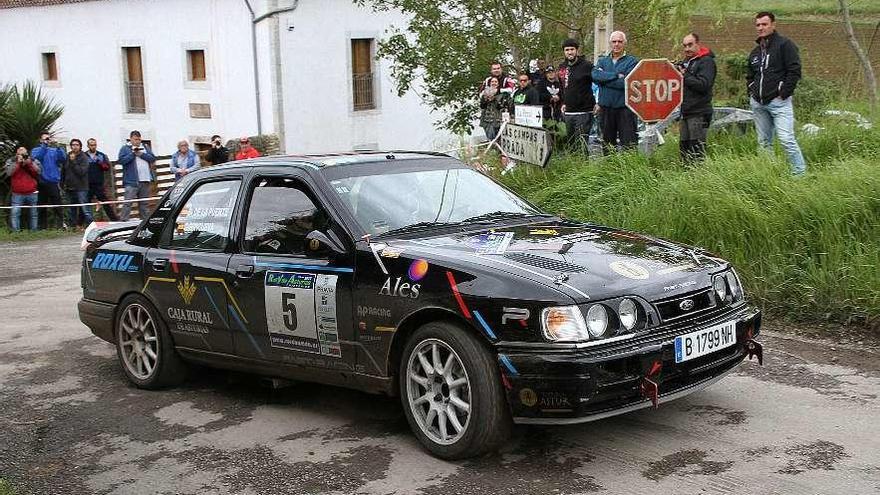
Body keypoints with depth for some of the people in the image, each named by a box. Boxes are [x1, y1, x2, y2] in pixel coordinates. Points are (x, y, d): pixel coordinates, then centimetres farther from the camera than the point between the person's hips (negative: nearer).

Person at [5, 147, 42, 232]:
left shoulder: (34, 161, 6)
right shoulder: (11, 161, 4)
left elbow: (38, 172, -7)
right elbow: (9, 172, -11)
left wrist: (29, 163, -15)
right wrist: (18, 163, -15)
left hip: (32, 193, 1)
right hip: (17, 194, -1)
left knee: (33, 214, 8)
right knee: (15, 213, -10)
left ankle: (34, 231, 17)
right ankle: (15, 231, -8)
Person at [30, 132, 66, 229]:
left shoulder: (54, 151, 12)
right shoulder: (36, 150, 10)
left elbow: (63, 158, -5)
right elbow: (36, 156, -13)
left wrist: (57, 146, -17)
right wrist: (44, 144, -18)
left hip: (54, 182, 0)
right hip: (41, 182, 0)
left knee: (58, 204, -6)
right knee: (42, 205, 6)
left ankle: (60, 223, -4)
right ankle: (43, 226, 12)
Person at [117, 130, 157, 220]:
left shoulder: (145, 147, 16)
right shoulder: (125, 148, 4)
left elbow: (153, 158, 5)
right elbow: (121, 160, -9)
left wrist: (141, 154, -8)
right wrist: (133, 153, -12)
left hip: (146, 180, 4)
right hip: (131, 181, -4)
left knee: (144, 203, 12)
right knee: (127, 202, -11)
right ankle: (124, 221, -12)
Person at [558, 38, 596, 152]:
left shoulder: (587, 65, -9)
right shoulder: (562, 67, 12)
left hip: (583, 113, -7)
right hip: (568, 112, 7)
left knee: (581, 144, -9)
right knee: (570, 144, 13)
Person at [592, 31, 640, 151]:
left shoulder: (632, 61, 0)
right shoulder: (602, 61, 13)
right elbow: (595, 75, -9)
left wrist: (604, 79, -9)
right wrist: (617, 76, -15)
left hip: (625, 107, -4)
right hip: (606, 107, 4)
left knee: (629, 144, -6)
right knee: (608, 142, 13)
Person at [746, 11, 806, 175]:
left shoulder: (785, 44, -3)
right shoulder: (755, 52, 18)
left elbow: (795, 71, -10)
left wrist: (783, 93, -13)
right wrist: (751, 92, 15)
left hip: (778, 102, -7)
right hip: (758, 103, 7)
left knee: (786, 139, -16)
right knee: (764, 142, 8)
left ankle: (800, 173, -10)